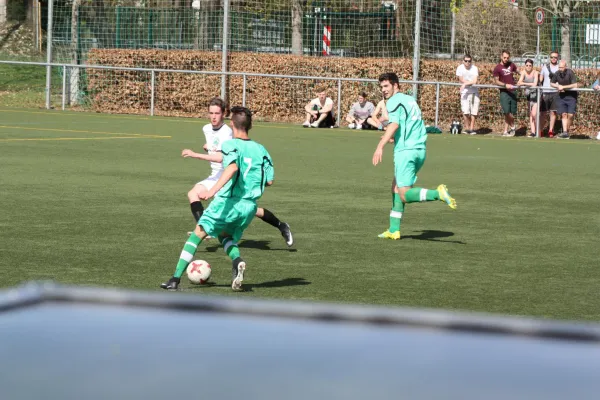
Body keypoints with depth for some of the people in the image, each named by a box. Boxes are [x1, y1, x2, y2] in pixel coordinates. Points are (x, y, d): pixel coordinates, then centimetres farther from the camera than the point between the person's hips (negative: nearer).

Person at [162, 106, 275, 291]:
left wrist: (213, 190, -37)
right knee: (227, 237, 26)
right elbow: (269, 180, 7)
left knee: (197, 235, 6)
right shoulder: (260, 150, 9)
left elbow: (233, 166, -26)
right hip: (249, 206, 5)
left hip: (227, 202, -5)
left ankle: (176, 279, 2)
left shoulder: (230, 144, -6)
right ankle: (237, 260, -7)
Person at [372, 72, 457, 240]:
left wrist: (381, 146, -28)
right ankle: (394, 230, 15)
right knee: (396, 188, 17)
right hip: (420, 149, 9)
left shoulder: (394, 101, -5)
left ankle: (438, 194, -29)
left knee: (405, 195, -9)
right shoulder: (410, 99, 20)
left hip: (406, 150, -9)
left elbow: (394, 124, -21)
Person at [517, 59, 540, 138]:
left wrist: (523, 83, -25)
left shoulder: (535, 73, -16)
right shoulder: (523, 72, -2)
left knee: (534, 114, -14)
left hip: (536, 95, -5)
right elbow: (519, 82, -12)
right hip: (529, 95, 5)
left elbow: (535, 84, -28)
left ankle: (537, 130, 2)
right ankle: (533, 132, 8)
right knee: (530, 114, 5)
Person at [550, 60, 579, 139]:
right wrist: (558, 86, -7)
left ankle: (567, 131, 1)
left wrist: (563, 87, -18)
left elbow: (575, 85, -20)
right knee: (564, 114, -4)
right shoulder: (557, 74, -1)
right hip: (561, 96, 4)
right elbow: (551, 83, 14)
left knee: (570, 114, -10)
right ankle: (564, 132, -8)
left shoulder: (570, 73, -15)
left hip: (571, 96, -4)